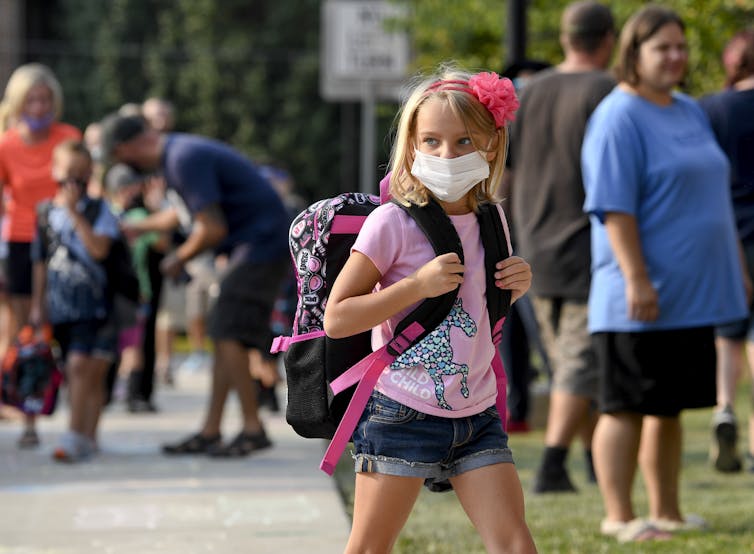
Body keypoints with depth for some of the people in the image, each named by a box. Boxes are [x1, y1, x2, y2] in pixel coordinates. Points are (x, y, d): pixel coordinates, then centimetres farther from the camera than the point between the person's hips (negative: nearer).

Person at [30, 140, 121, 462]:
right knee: (74, 371, 7)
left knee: (81, 366, -14)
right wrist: (38, 304, 14)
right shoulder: (46, 213, 10)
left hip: (92, 305, -4)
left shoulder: (99, 210, -1)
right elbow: (41, 262, 15)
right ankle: (88, 437, 13)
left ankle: (77, 436, -13)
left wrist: (74, 212, -16)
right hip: (60, 308, 4)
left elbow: (99, 248, -17)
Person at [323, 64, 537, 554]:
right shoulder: (392, 223, -10)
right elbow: (337, 319, -13)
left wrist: (514, 288, 3)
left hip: (477, 417, 5)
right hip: (403, 414, -5)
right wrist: (418, 284, -20)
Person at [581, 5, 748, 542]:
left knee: (670, 406, 13)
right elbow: (614, 207, -17)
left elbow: (716, 197, 23)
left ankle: (667, 511, 19)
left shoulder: (691, 112, 16)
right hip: (640, 300, -8)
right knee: (627, 407, -3)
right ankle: (619, 516, 1)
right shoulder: (618, 119, -11)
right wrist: (637, 279, -23)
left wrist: (736, 270, 20)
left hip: (692, 296, 8)